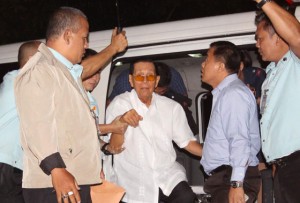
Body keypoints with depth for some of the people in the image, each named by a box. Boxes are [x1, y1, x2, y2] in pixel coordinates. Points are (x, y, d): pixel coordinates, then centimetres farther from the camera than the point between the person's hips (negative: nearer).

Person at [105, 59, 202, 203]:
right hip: (134, 183, -3)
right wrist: (122, 122, -28)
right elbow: (113, 146, -9)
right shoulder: (119, 104, -1)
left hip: (168, 175, 3)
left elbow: (186, 141, 12)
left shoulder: (172, 107, 10)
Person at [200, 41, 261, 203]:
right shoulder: (224, 92, 19)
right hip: (222, 177, 9)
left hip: (232, 177, -9)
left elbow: (240, 141, -20)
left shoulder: (234, 93, -11)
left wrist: (236, 184, -25)